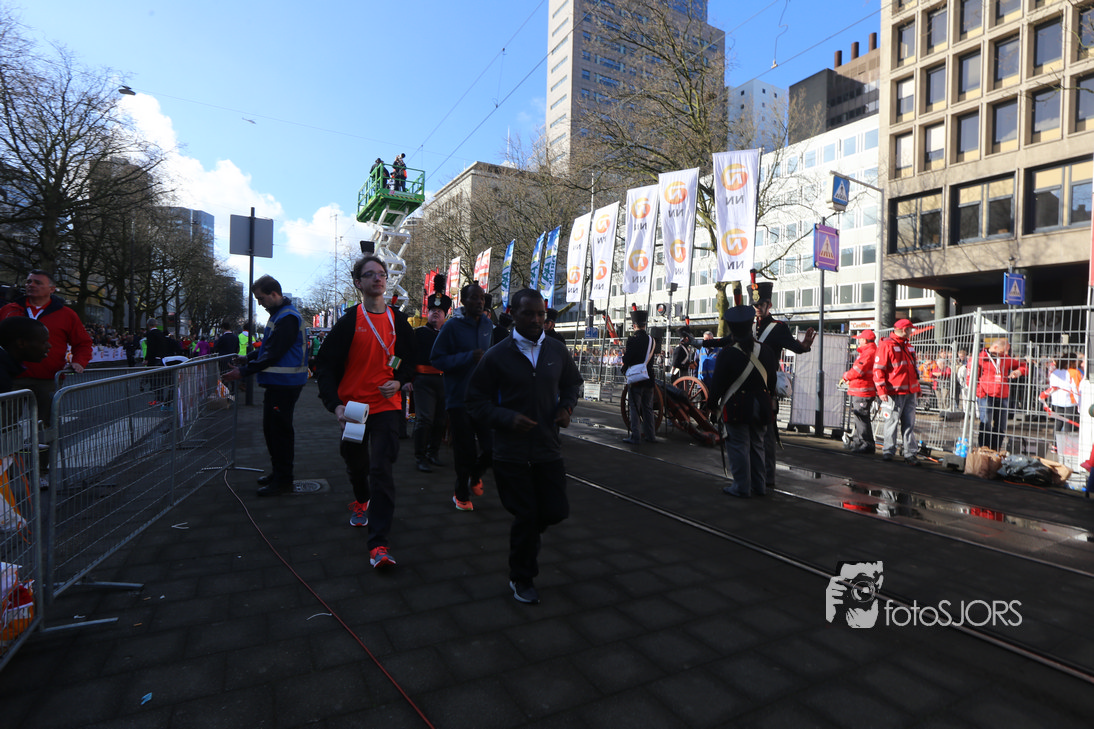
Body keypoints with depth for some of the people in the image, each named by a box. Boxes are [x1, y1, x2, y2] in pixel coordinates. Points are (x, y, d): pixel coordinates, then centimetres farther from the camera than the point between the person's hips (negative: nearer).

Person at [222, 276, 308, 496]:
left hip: (284, 384, -10)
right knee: (270, 428, 16)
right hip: (277, 382, 10)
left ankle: (283, 479, 6)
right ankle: (277, 472, 28)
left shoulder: (288, 318, -17)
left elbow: (273, 354, -21)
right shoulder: (279, 314, 16)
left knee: (280, 430, -4)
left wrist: (243, 371, -18)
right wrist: (248, 358, 15)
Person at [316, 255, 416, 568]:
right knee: (356, 464, 19)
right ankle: (361, 501, 53)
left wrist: (399, 381, -5)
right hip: (352, 407, 1)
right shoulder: (349, 322, -4)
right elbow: (326, 366, -5)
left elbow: (411, 360, 16)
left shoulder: (398, 320, 4)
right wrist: (335, 405, -16)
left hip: (386, 406, 0)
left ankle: (378, 545, -8)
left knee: (381, 470, -9)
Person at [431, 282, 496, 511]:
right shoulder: (452, 326, -8)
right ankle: (461, 494, 25)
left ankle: (475, 475, 33)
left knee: (492, 445, 1)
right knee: (465, 450, 2)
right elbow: (437, 359, -11)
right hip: (459, 397, -4)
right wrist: (468, 357, -20)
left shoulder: (488, 325, 9)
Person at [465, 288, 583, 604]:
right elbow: (476, 400, -3)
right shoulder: (497, 355, -6)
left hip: (549, 448, 3)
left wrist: (567, 406, -1)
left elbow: (573, 382, 20)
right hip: (511, 452, -3)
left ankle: (528, 533, 41)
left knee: (556, 511, 3)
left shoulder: (556, 351, 4)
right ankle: (521, 580, 31)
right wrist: (508, 418, -19)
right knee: (525, 517, 5)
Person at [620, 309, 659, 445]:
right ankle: (650, 435, 19)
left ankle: (635, 437, 0)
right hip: (649, 379, 6)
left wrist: (624, 354, 5)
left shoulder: (632, 339, -14)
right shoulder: (652, 339, 4)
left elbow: (627, 360, -16)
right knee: (648, 408, 14)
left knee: (635, 408, 0)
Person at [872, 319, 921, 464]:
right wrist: (881, 390, -16)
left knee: (910, 424, 6)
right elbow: (878, 369, -11)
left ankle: (910, 453, 10)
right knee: (892, 422, -1)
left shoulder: (908, 346, 18)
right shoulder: (886, 345, -7)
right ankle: (888, 451, 10)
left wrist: (917, 387, 23)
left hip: (910, 392, 7)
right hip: (895, 392, -7)